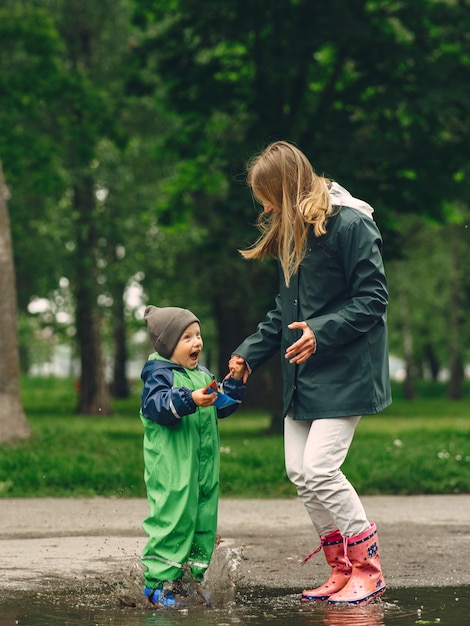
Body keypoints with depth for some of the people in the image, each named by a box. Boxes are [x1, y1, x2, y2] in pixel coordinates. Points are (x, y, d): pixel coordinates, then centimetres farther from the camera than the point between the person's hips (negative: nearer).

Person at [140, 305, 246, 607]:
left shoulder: (202, 374, 18)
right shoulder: (159, 373, -6)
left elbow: (221, 407, 25)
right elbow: (157, 406, -23)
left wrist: (235, 384, 12)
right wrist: (190, 400, -36)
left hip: (204, 465, 8)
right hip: (171, 467, -8)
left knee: (203, 521, 9)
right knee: (174, 518, -12)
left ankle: (191, 579, 17)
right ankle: (159, 580, -6)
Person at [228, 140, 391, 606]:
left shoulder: (351, 225, -13)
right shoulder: (290, 235, 13)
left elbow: (373, 300, -14)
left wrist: (322, 332, -25)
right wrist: (249, 353, 12)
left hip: (344, 372, -9)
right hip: (303, 375, 9)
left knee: (320, 469, -15)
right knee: (299, 471, 5)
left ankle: (367, 569, 0)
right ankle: (342, 570, 13)